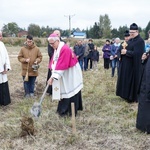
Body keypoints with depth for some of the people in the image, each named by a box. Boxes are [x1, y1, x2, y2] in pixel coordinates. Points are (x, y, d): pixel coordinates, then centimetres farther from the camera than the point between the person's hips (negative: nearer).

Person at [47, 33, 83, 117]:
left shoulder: (65, 49, -25)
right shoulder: (56, 49, 7)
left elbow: (61, 66, -30)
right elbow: (54, 62, 6)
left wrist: (53, 77, -30)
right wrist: (52, 75, -6)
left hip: (71, 75, -9)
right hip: (64, 75, 9)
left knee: (70, 92, -1)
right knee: (65, 92, 13)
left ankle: (72, 112, 9)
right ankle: (64, 110, 22)